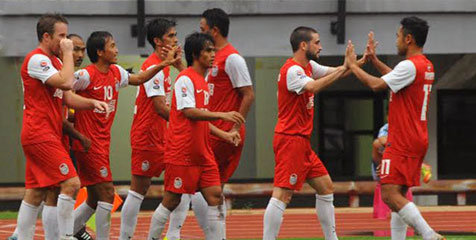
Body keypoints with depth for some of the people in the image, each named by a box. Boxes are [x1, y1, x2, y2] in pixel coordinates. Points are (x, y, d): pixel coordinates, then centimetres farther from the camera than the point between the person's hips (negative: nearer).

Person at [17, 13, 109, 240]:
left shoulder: (54, 61, 18)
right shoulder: (37, 59, -13)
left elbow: (67, 97, 17)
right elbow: (66, 83, -25)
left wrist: (92, 103, -1)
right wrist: (68, 54, -13)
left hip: (47, 135, 10)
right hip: (40, 134, -10)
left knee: (35, 193, 9)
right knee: (71, 183, -14)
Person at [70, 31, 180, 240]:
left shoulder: (116, 73, 10)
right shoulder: (86, 75, -16)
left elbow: (138, 79, 25)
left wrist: (164, 64, 17)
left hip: (102, 142, 9)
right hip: (89, 143, -9)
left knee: (94, 200, 12)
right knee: (107, 193, -10)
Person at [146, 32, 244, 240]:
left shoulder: (202, 81, 16)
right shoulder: (185, 79, -11)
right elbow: (189, 112, -23)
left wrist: (224, 134, 11)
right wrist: (222, 115, -27)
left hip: (202, 153, 8)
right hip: (181, 153, -8)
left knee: (215, 197, -1)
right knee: (172, 200, 0)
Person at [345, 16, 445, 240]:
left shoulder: (410, 66, -17)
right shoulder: (426, 66, 14)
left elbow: (377, 84, -19)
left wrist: (352, 65, -5)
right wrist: (373, 59, 31)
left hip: (402, 143, -10)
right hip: (417, 140, 10)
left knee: (390, 194, -14)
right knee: (397, 195, 13)